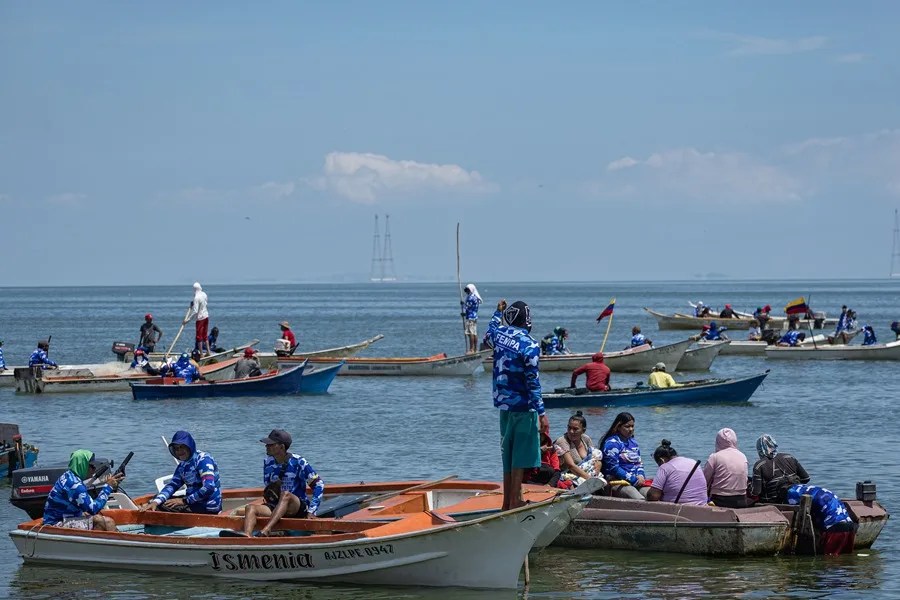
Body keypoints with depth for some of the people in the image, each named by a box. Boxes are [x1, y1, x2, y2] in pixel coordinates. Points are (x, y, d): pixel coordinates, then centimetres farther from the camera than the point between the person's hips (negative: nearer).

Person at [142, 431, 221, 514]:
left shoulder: (203, 460, -13)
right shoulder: (182, 465, 13)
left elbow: (209, 488, -24)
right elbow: (172, 485, 2)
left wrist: (184, 501, -22)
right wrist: (155, 502, -16)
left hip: (208, 508, -9)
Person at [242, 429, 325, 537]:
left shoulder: (298, 462, -8)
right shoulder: (268, 463, 7)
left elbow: (318, 484, -7)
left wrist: (311, 511, -13)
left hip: (299, 508, -5)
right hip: (276, 507, 5)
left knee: (285, 495, -37)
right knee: (251, 508, -23)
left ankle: (265, 531, -55)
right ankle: (246, 537, -54)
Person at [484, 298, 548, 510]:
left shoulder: (499, 334, 1)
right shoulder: (530, 346, -17)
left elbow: (488, 336, 29)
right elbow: (533, 382, -17)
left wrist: (498, 312, 43)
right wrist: (541, 413, -14)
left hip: (503, 404, 7)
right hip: (523, 406, -7)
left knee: (508, 452, 15)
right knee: (520, 454, -2)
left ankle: (508, 500, 21)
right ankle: (514, 502, -4)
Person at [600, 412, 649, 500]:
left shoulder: (633, 442, 22)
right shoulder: (612, 443, -3)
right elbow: (613, 468, -10)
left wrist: (640, 476, 2)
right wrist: (633, 480, -12)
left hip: (636, 481, 7)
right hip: (618, 482, -7)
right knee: (640, 500, -34)